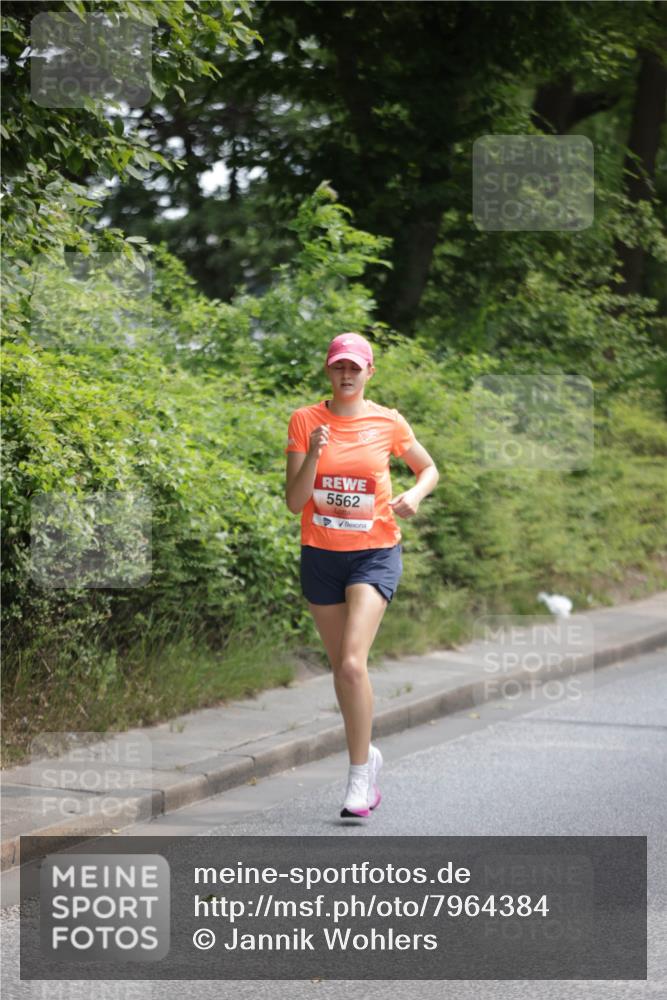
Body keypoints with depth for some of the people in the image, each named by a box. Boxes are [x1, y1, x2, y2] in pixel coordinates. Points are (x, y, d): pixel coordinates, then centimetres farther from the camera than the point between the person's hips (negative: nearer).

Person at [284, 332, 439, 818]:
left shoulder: (388, 423, -2)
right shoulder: (305, 421, -1)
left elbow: (429, 469, 15)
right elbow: (295, 501, -5)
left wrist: (415, 495, -7)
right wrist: (313, 455, -21)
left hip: (375, 554, -3)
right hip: (321, 555, 3)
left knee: (352, 662, -19)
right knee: (342, 668, 11)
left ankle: (359, 774, -11)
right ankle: (367, 753, 33)